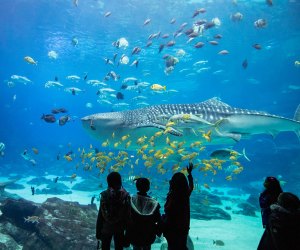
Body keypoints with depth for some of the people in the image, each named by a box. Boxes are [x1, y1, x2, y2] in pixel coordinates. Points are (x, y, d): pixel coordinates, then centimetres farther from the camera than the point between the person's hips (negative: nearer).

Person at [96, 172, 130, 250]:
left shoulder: (104, 195, -16)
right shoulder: (125, 195, -16)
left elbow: (100, 214, -12)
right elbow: (127, 214, -11)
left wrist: (98, 231, 0)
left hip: (106, 227, 0)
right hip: (119, 227, 0)